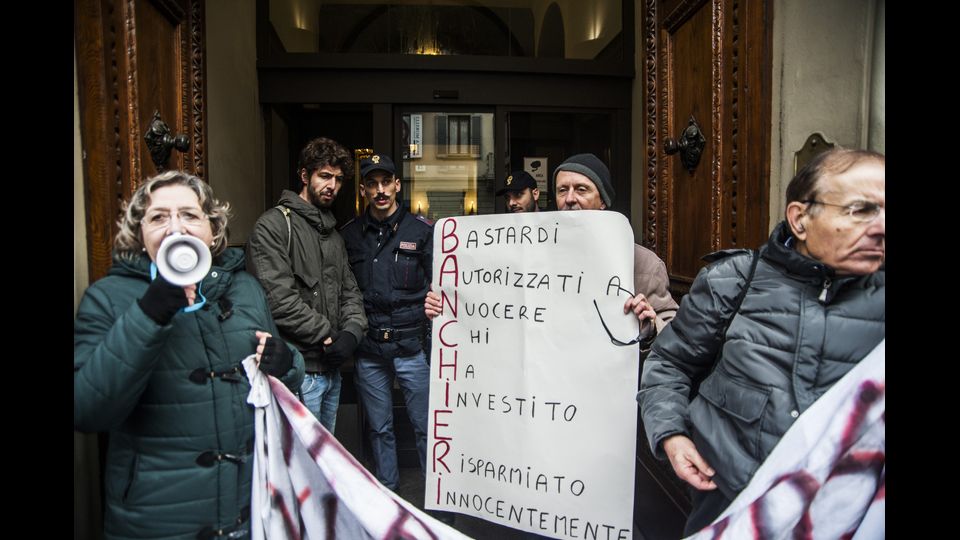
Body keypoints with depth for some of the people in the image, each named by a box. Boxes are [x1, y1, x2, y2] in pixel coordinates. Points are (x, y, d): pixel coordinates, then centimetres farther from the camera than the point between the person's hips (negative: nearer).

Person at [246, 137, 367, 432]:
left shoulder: (332, 233, 17)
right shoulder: (274, 225, -10)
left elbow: (350, 290, 14)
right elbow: (278, 299, -20)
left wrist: (352, 331, -6)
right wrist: (328, 335, -13)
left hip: (332, 370, 8)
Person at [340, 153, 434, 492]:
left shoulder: (421, 230, 0)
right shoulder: (349, 234, 7)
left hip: (411, 346, -2)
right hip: (368, 351, 3)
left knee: (426, 425, 5)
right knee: (379, 428, 15)